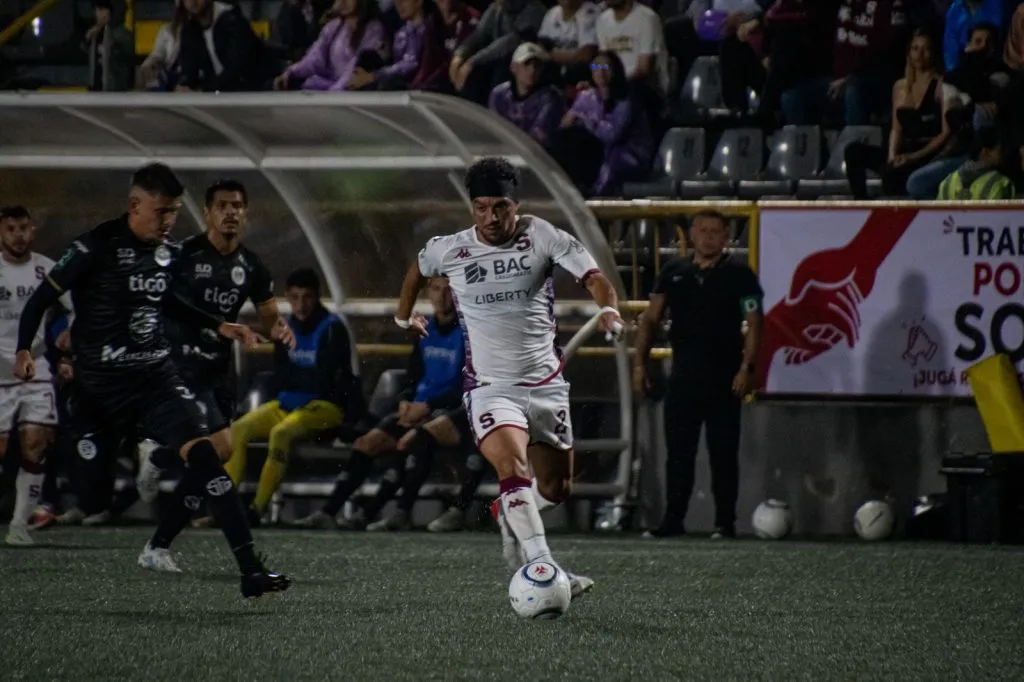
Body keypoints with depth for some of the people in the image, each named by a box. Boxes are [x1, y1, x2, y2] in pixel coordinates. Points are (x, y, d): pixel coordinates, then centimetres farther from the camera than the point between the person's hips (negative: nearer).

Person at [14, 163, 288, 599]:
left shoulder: (168, 253, 5)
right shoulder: (97, 248, -13)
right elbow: (44, 296, -7)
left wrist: (218, 327, 17)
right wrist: (24, 350, -17)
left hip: (155, 374, 4)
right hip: (101, 382, -4)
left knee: (202, 453, -14)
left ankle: (250, 570, -20)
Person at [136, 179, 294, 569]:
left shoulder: (251, 268, 7)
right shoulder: (182, 254, -10)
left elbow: (270, 317, 16)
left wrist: (280, 331, -8)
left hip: (218, 372, 6)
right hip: (179, 365, -6)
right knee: (220, 447, -23)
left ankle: (157, 548, 15)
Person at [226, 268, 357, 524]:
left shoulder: (332, 328, -11)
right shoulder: (286, 328, 9)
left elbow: (323, 381, -18)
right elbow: (279, 378, 5)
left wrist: (293, 377, -4)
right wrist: (306, 377, -10)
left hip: (326, 405, -7)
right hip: (289, 403, 7)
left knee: (281, 432, -34)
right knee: (238, 430, -14)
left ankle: (257, 510, -31)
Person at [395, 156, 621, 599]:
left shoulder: (542, 237, -6)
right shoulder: (448, 251, -2)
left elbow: (593, 277, -17)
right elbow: (417, 270, 22)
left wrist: (608, 309, -37)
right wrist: (404, 316, 31)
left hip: (546, 384, 3)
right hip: (490, 388, -3)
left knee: (556, 488, 13)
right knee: (514, 469, -28)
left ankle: (507, 515, 46)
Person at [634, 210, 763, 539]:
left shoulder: (739, 275, 0)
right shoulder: (673, 274, 11)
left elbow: (753, 324, -4)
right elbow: (651, 319, 13)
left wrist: (746, 367, -14)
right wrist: (640, 363, 4)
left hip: (723, 378, -3)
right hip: (683, 376, 3)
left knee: (723, 452, 0)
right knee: (678, 451, 4)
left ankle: (725, 521, 4)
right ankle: (673, 519, 10)